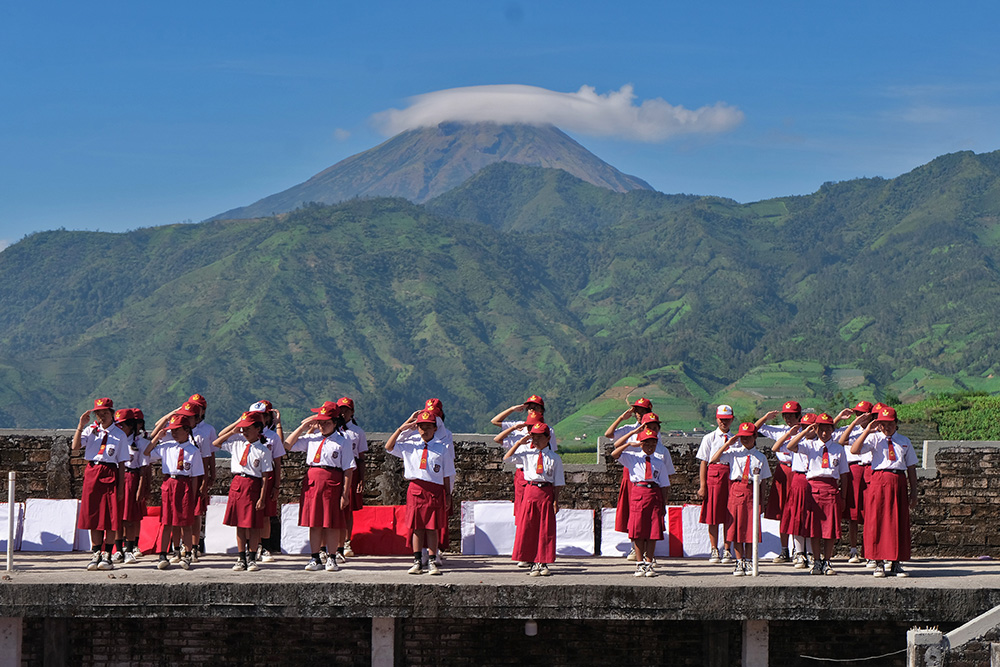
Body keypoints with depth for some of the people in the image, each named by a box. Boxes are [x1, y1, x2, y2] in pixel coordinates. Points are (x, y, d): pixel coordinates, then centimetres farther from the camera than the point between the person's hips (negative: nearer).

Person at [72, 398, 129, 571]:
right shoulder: (90, 430, 8)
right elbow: (75, 447, -7)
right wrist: (81, 426, -11)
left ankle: (106, 555, 3)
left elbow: (122, 463, 3)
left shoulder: (120, 435, 4)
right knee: (93, 515, 4)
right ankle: (96, 554, 13)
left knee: (111, 516, -5)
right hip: (92, 473, 2)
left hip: (110, 474, -2)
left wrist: (121, 486, -3)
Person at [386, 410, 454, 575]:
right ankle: (417, 561, 9)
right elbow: (389, 446, 9)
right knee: (417, 526, 4)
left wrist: (447, 496, 3)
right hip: (415, 488, 2)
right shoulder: (410, 445, 9)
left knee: (432, 527, 1)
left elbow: (446, 474, 6)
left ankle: (432, 562, 6)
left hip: (435, 489, -1)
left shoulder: (442, 448, 4)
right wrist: (401, 429, 2)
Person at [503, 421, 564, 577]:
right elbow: (506, 458, 3)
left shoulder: (554, 458, 4)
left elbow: (558, 482, 5)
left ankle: (543, 563, 10)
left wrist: (556, 500, -3)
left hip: (547, 493, -1)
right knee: (527, 528, 0)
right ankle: (533, 563, 7)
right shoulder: (526, 453, 8)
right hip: (530, 491, 1)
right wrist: (519, 443, -2)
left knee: (546, 529, 1)